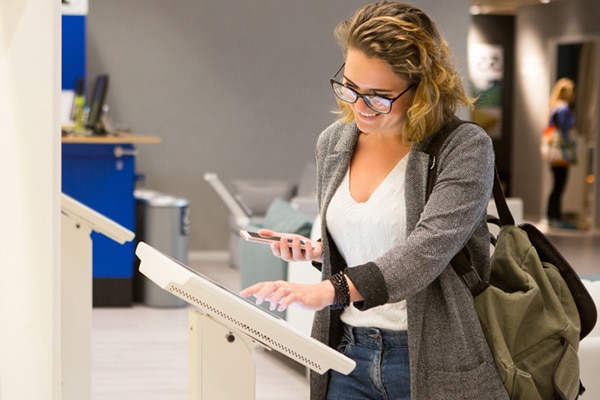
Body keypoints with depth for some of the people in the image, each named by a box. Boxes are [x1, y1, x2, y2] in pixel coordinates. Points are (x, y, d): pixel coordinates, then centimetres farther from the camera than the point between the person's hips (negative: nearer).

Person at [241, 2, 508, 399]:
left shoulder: (464, 147, -12)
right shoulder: (332, 143, 8)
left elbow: (429, 248, -25)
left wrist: (332, 289, -36)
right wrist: (314, 251, -1)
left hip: (432, 365, -5)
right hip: (348, 354, 5)